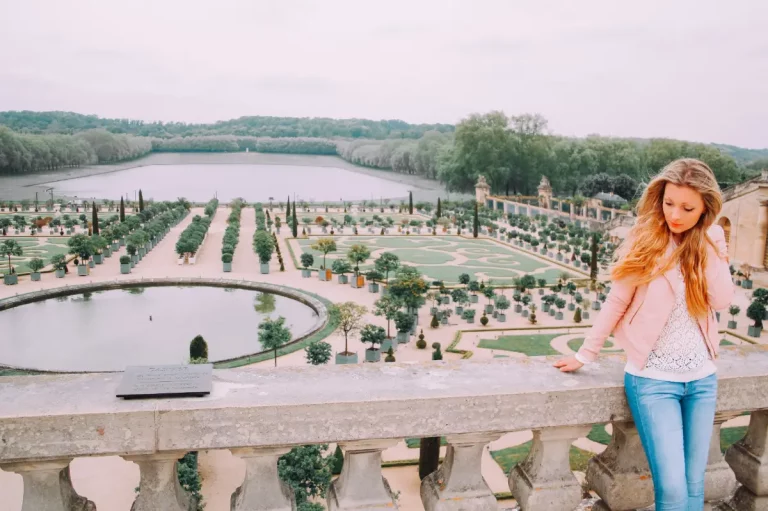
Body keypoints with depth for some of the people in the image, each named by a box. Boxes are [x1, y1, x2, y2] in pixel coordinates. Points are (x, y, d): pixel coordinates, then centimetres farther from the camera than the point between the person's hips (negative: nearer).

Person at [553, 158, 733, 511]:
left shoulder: (711, 241, 1)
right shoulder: (646, 239, -9)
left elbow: (721, 301, -10)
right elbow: (616, 302, -4)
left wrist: (707, 243, -14)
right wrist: (585, 354, -1)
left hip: (702, 378, 4)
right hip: (653, 378, -4)